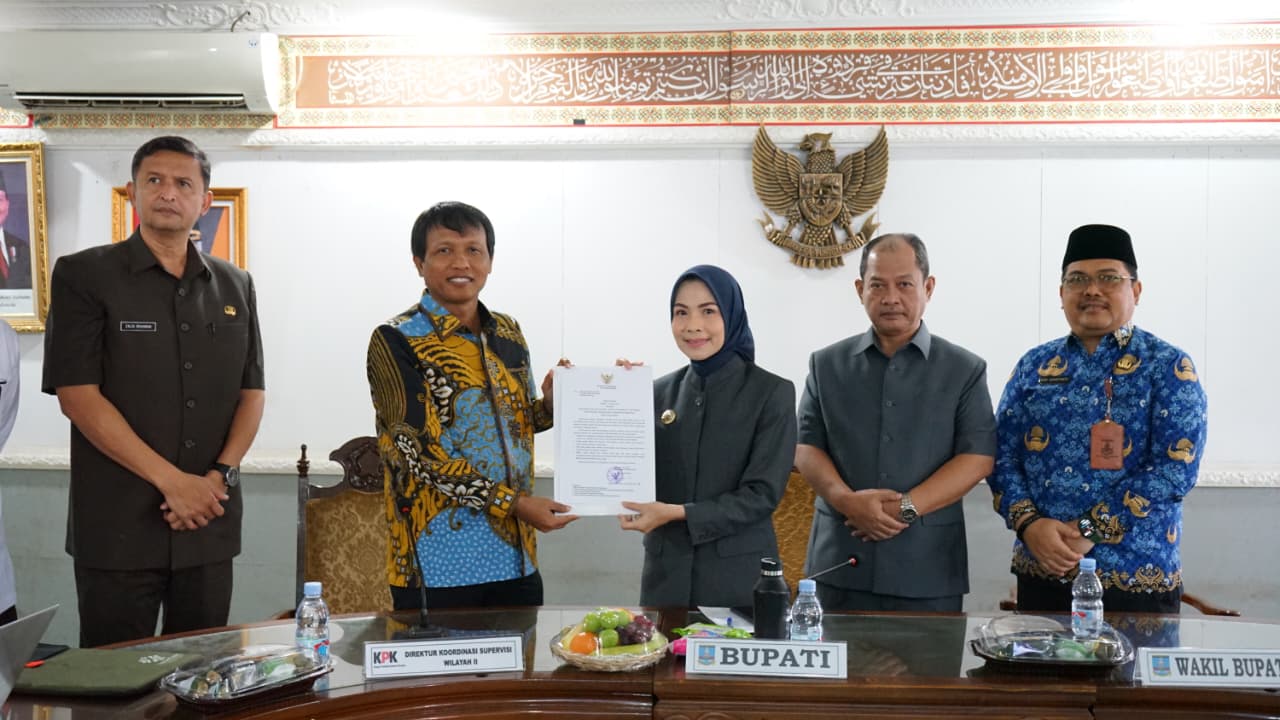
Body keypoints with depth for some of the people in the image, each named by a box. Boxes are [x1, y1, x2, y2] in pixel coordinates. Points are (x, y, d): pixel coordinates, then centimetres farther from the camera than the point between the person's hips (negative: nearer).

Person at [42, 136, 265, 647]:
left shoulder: (234, 286, 10)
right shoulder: (83, 276, -2)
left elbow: (252, 393, 9)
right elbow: (77, 395, -10)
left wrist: (221, 475, -8)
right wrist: (171, 480, -15)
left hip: (210, 523, 4)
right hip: (117, 528, -3)